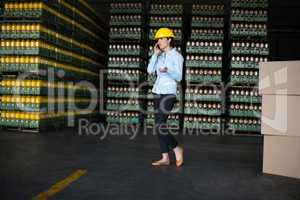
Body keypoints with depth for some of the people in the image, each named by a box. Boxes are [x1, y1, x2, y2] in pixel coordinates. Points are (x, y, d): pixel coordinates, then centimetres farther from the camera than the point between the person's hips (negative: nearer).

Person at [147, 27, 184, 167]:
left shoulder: (177, 56, -6)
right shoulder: (160, 55, 14)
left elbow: (179, 78, -12)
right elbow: (150, 71, 4)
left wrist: (167, 71, -30)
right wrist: (155, 54, -1)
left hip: (168, 93, -7)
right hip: (157, 92, 7)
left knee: (159, 125, -13)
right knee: (159, 125, 4)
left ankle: (177, 148, 9)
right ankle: (165, 158, 11)